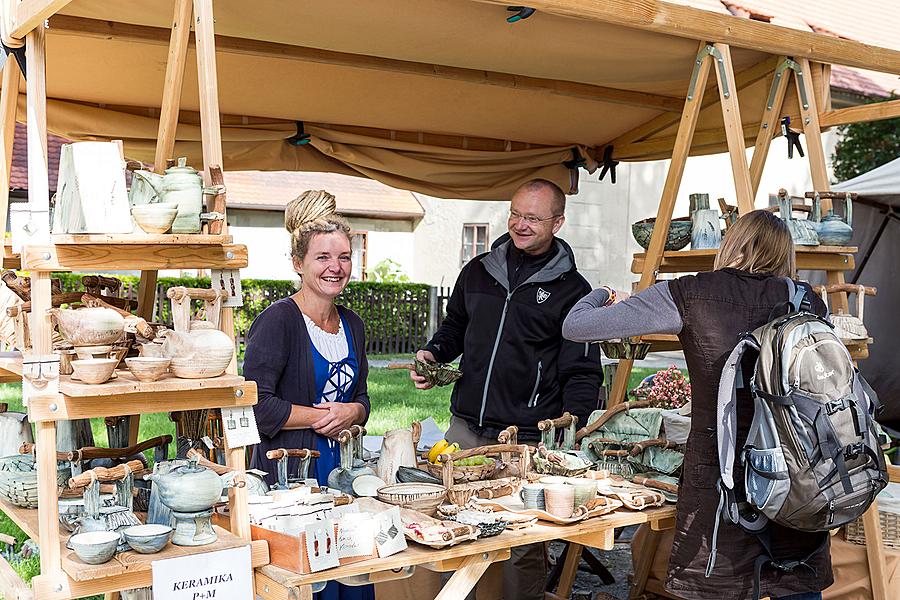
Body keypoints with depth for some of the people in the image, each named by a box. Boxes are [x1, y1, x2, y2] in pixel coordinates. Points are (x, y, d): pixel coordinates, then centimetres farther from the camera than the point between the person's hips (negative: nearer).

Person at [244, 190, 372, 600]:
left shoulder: (352, 324, 12)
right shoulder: (277, 320, -11)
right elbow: (257, 404, -17)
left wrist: (351, 413, -3)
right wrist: (321, 417, -11)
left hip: (339, 469, 7)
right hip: (286, 474, -6)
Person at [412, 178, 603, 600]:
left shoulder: (571, 290, 0)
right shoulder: (478, 271, 11)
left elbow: (583, 370, -1)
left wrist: (573, 416, -16)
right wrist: (433, 354, 6)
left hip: (530, 440, -4)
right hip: (465, 430, 4)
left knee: (524, 548, 1)